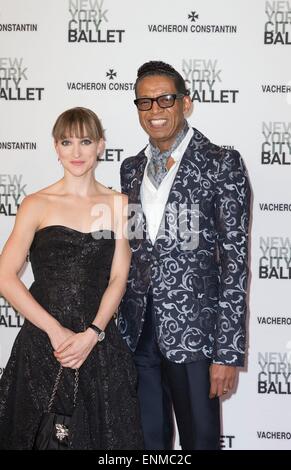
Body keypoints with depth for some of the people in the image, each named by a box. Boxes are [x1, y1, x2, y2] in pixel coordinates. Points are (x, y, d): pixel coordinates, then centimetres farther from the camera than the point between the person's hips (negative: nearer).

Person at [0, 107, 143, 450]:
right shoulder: (37, 205, 0)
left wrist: (92, 334, -12)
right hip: (42, 343, -1)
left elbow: (118, 278, 2)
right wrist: (56, 331, -12)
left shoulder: (118, 204, 6)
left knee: (104, 434, 9)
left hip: (98, 342, 2)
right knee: (42, 436, 8)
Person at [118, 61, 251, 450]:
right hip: (138, 330, 5)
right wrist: (120, 323, 11)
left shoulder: (222, 164, -6)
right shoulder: (132, 168, 11)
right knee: (148, 439, 16)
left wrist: (229, 352, -13)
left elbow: (235, 260, -10)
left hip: (193, 330, -5)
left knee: (199, 438, 9)